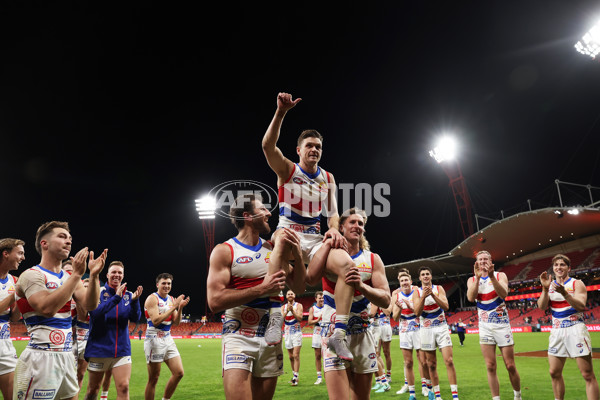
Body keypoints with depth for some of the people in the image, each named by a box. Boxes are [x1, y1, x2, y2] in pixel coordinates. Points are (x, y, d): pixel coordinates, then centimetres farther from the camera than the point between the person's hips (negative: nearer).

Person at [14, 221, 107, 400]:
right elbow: (47, 308, -25)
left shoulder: (69, 277, 12)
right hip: (41, 357, -7)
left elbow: (90, 305, -2)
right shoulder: (31, 275, -9)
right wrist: (76, 274, -25)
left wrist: (94, 275, -17)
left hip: (66, 355, 7)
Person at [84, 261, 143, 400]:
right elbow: (94, 312, -20)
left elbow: (135, 318, -3)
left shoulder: (128, 295, 6)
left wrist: (135, 301, -20)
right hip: (99, 348, -2)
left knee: (123, 387, -8)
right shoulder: (98, 292, -4)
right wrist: (116, 297, -26)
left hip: (122, 349, 2)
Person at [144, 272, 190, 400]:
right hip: (154, 340, -7)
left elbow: (176, 323, 10)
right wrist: (174, 307, -20)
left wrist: (180, 308, -6)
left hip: (168, 339, 7)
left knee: (179, 373, 1)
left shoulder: (171, 299, 12)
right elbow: (155, 321, -21)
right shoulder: (152, 299, -9)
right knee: (153, 379, 1)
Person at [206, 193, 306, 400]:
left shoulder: (273, 249, 9)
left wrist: (297, 255, -7)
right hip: (239, 336, -5)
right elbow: (215, 301, -16)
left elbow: (298, 287, 10)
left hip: (271, 336, 5)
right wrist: (261, 289, -20)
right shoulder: (224, 251, -6)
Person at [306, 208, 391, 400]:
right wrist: (328, 242, -13)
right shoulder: (330, 254, 1)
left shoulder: (373, 260, 7)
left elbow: (386, 300, -5)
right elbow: (310, 279, -21)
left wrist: (362, 286, -24)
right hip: (334, 332, -3)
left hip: (362, 334, 3)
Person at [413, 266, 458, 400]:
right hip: (426, 329, 0)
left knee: (449, 361, -9)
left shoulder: (439, 288, 2)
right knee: (431, 364, 5)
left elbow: (446, 306, -11)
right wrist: (423, 296, -22)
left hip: (441, 327, 0)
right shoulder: (417, 292, 1)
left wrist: (433, 294, -24)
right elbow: (417, 312, -10)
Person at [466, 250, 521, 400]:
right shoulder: (472, 280, 6)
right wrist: (477, 277, -21)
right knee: (490, 367, 0)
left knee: (510, 366, 3)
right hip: (485, 326, 2)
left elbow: (504, 294, -19)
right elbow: (470, 298, -14)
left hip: (502, 324, -2)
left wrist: (492, 276, -30)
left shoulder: (500, 275, 1)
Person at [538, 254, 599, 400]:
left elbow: (581, 306, -16)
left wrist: (564, 293, -29)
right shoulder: (549, 285, 10)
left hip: (576, 329, -4)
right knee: (554, 373, 6)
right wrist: (545, 289, -17)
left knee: (588, 375, -6)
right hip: (557, 331, 4)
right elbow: (542, 306, -3)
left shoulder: (577, 284, -1)